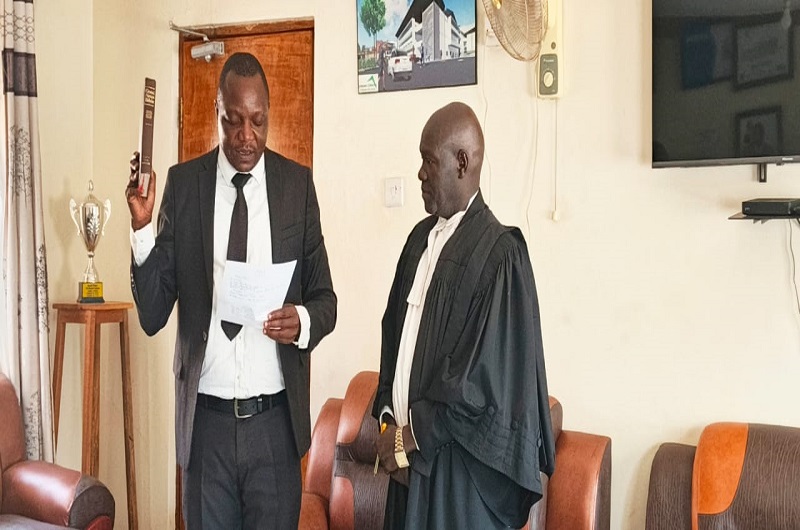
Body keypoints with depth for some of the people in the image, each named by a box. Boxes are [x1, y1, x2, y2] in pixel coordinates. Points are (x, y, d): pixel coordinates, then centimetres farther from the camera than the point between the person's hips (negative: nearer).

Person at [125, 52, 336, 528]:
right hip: (205, 419, 0)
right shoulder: (183, 183, -1)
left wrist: (304, 321, -18)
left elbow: (325, 298, 4)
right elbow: (152, 316, -3)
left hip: (276, 420, 0)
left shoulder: (298, 183, -1)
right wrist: (142, 227, -17)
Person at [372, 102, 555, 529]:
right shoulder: (421, 238, 6)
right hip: (411, 454, 6)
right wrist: (389, 422, 1)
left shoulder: (498, 254, -17)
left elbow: (483, 378, -18)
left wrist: (411, 434, -10)